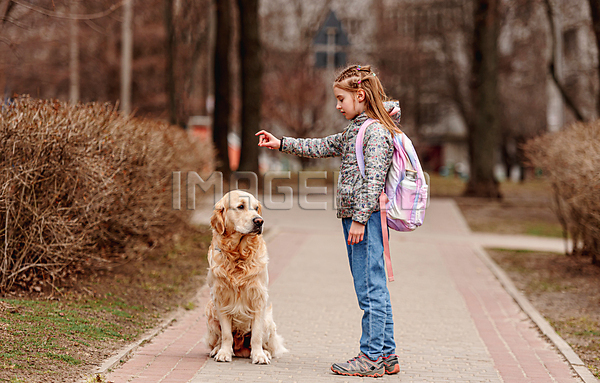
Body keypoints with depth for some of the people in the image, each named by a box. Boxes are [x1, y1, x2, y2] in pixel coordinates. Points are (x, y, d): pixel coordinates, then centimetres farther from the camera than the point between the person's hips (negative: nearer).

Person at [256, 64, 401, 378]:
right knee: (374, 289, 11)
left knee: (370, 289, -7)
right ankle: (386, 354, 16)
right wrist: (281, 144, 23)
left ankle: (372, 357, -4)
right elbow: (321, 147, 27)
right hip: (355, 218, 10)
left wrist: (360, 219, -20)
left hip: (368, 218, -10)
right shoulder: (354, 131, 19)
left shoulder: (376, 131, -11)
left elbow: (373, 180, -17)